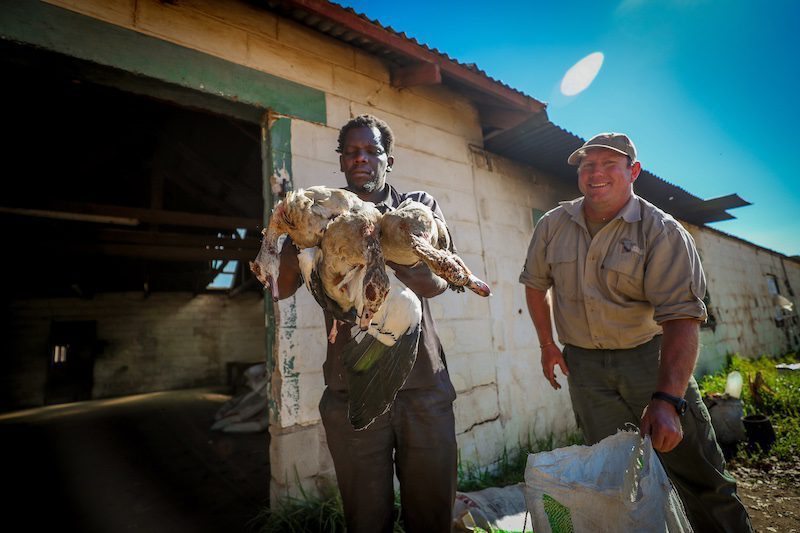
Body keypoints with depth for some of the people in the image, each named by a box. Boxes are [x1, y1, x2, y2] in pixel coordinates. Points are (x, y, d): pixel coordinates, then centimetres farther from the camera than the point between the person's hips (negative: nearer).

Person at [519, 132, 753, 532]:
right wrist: (547, 345, 9)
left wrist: (666, 400, -33)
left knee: (700, 475, 7)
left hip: (652, 358, -2)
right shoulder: (553, 225, -1)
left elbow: (681, 316, -22)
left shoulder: (662, 231, -13)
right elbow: (535, 284, 11)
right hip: (584, 366, 3)